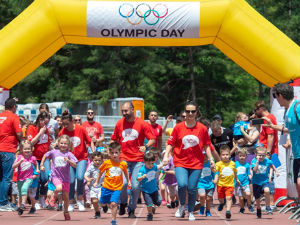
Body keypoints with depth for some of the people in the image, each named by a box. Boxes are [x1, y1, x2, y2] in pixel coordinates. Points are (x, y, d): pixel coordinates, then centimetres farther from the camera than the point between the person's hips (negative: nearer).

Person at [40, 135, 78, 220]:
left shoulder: (69, 154, -3)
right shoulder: (54, 152, 1)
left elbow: (74, 165, -11)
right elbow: (45, 156, 18)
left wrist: (68, 160, -27)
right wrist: (42, 165, 14)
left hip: (66, 178, 1)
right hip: (56, 176, -1)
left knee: (66, 196, 6)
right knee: (59, 188, -30)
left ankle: (66, 212, 27)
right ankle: (55, 195, 5)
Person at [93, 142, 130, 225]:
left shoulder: (123, 164, -4)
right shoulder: (106, 163, -6)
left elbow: (125, 173, 17)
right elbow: (100, 172, 8)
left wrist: (128, 181, 22)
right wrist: (96, 182, 12)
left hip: (117, 188, -2)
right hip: (106, 187, 2)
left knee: (113, 203, -17)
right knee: (103, 204, 11)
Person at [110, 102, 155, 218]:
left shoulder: (142, 124, -1)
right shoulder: (119, 123, 7)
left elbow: (152, 139, 1)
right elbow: (114, 140, 19)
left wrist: (146, 147, -18)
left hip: (138, 160, -1)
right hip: (123, 159, 1)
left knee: (135, 186, -5)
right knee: (123, 183, -17)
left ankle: (131, 210, 12)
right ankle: (122, 203, 9)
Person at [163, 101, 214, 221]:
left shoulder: (202, 128, 3)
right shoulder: (178, 127, 1)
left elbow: (206, 145, 10)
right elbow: (170, 143, 5)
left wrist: (211, 159, 4)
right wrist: (166, 156, -7)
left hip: (196, 163, 1)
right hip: (180, 162, -1)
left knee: (192, 188, -1)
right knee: (182, 184, -20)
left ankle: (191, 212, 18)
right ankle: (182, 206, 7)